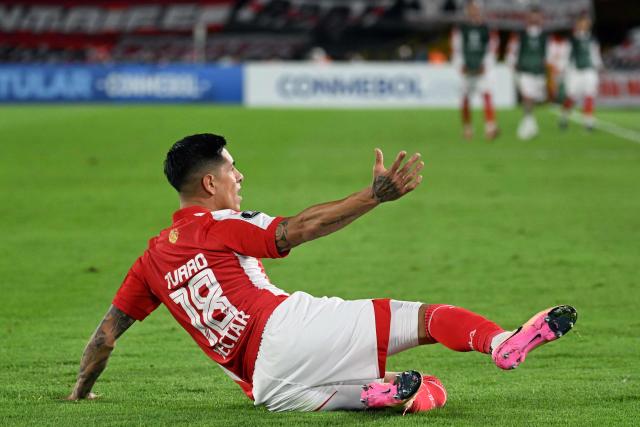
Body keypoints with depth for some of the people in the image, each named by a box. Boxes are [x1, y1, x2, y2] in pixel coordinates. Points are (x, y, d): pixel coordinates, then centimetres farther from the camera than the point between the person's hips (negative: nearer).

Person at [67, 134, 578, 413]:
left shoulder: (153, 258, 25)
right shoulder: (218, 226, 7)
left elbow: (108, 331, 27)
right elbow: (298, 229, -9)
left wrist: (82, 389, 42)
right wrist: (375, 195, -15)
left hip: (265, 386, 6)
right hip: (285, 329, -6)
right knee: (428, 315, -13)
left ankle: (377, 392, -24)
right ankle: (503, 343, -43)